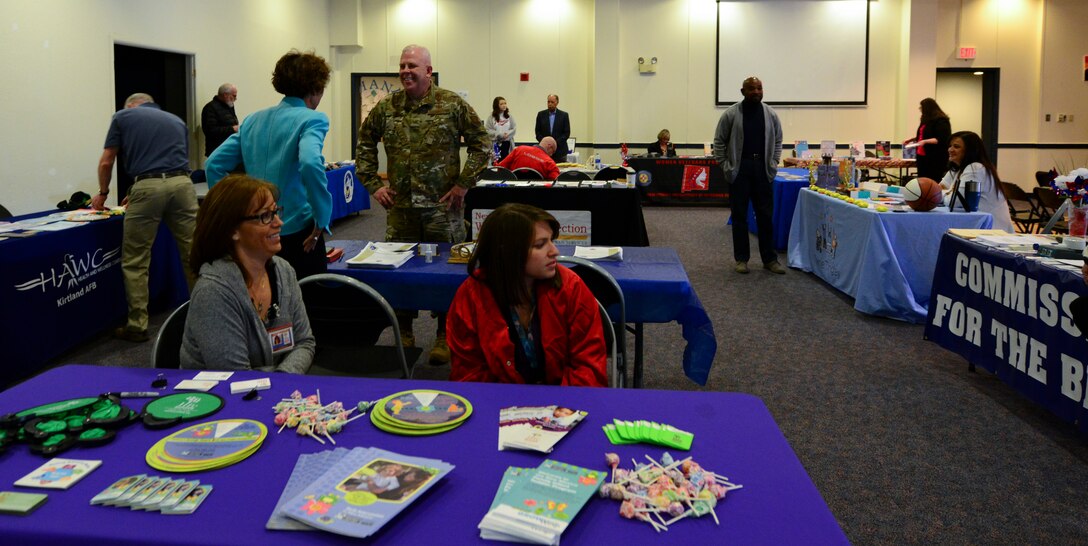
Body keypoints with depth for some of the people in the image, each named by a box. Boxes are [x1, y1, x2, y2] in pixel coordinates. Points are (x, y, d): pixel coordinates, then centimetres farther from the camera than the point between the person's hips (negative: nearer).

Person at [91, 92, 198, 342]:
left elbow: (106, 162, 15)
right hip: (182, 184, 3)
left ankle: (137, 326, 11)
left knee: (135, 262, 7)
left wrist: (102, 194, 34)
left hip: (147, 186, -3)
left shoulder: (123, 116, 17)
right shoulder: (176, 121, 26)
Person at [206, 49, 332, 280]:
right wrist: (322, 220, -19)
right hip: (295, 232, -6)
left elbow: (214, 164, 8)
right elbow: (310, 164, -27)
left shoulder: (253, 120, 11)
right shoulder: (312, 119, -8)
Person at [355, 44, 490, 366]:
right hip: (400, 207, 3)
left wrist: (463, 184, -6)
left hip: (443, 206, -3)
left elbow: (481, 144, -1)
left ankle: (445, 336, 17)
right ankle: (404, 334, 25)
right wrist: (373, 184, 7)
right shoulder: (387, 107, 6)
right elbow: (364, 144, 17)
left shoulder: (453, 104, -3)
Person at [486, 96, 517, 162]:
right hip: (495, 143, -2)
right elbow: (487, 130, -8)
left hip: (507, 143, 2)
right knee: (497, 161, -2)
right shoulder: (491, 117, -2)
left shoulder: (509, 116, 5)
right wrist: (500, 134, -14)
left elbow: (514, 129, 4)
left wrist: (507, 134, -14)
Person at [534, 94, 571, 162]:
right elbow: (538, 132, 8)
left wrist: (556, 143, -11)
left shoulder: (564, 115, 4)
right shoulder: (541, 114, 8)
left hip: (560, 151, -1)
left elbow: (567, 133, 1)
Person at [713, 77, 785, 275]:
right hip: (739, 170, -2)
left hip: (763, 170, 2)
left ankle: (770, 259, 12)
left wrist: (773, 164, 5)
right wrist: (725, 166, -5)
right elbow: (719, 141, 1)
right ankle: (741, 258, 11)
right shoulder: (731, 114, -3)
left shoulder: (770, 114, 6)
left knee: (766, 215, 5)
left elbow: (777, 141, 15)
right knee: (740, 215, 3)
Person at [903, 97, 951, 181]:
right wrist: (911, 139, 32)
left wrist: (925, 141, -24)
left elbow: (941, 139, -17)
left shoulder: (941, 121, -9)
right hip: (922, 157, 9)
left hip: (935, 159, -9)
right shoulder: (926, 121, 17)